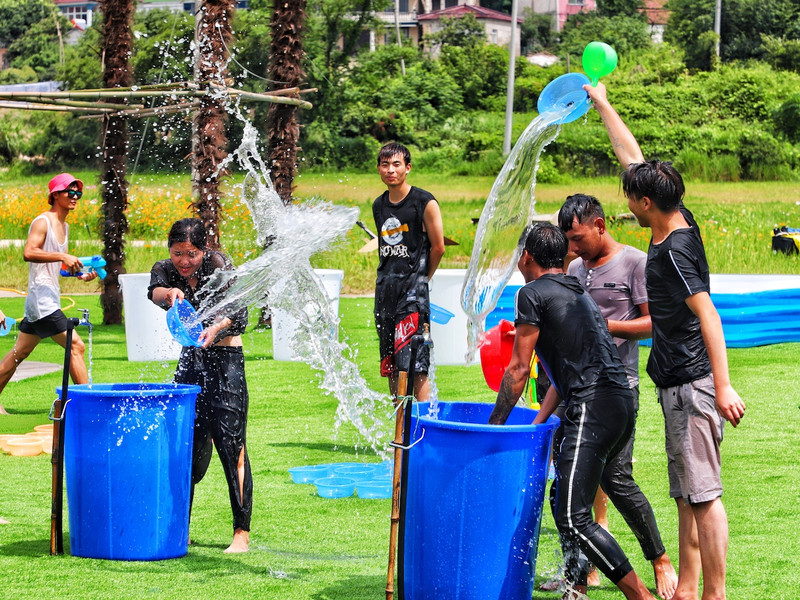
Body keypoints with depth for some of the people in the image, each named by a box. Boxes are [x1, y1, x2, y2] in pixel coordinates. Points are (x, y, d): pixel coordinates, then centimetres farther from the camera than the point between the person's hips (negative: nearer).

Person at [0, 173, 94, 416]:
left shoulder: (64, 226, 18)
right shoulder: (43, 222, -11)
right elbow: (29, 252, -26)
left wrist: (80, 274, 10)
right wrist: (62, 256, -31)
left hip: (50, 298, 10)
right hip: (41, 295, -10)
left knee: (20, 352, 13)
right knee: (76, 346, -13)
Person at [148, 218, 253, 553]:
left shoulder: (219, 265, -13)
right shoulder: (166, 270, -1)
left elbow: (239, 314, -22)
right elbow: (154, 291, -24)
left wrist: (216, 327, -42)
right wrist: (169, 293, -47)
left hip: (225, 359, -5)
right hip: (190, 361, 5)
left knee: (230, 442, -11)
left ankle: (242, 532, -9)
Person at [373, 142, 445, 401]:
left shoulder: (425, 203, -6)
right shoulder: (379, 205, 13)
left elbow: (438, 247, -3)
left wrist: (421, 278, 6)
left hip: (413, 291, -7)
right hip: (384, 288, 7)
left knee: (414, 366, -14)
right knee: (391, 366, 8)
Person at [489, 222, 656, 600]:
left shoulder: (532, 294, 1)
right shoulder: (580, 295, 28)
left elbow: (519, 369, -1)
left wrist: (495, 424, 9)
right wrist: (535, 427, 27)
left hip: (592, 409, -9)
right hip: (622, 404, 9)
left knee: (574, 518, -12)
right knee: (565, 502, 19)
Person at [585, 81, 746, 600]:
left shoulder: (674, 252, -18)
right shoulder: (681, 224, 8)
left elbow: (707, 314, -24)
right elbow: (632, 156, 18)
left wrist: (723, 386, -29)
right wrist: (601, 103, 27)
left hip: (692, 386, -10)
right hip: (679, 386, 10)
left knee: (702, 494, -8)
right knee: (687, 495, 13)